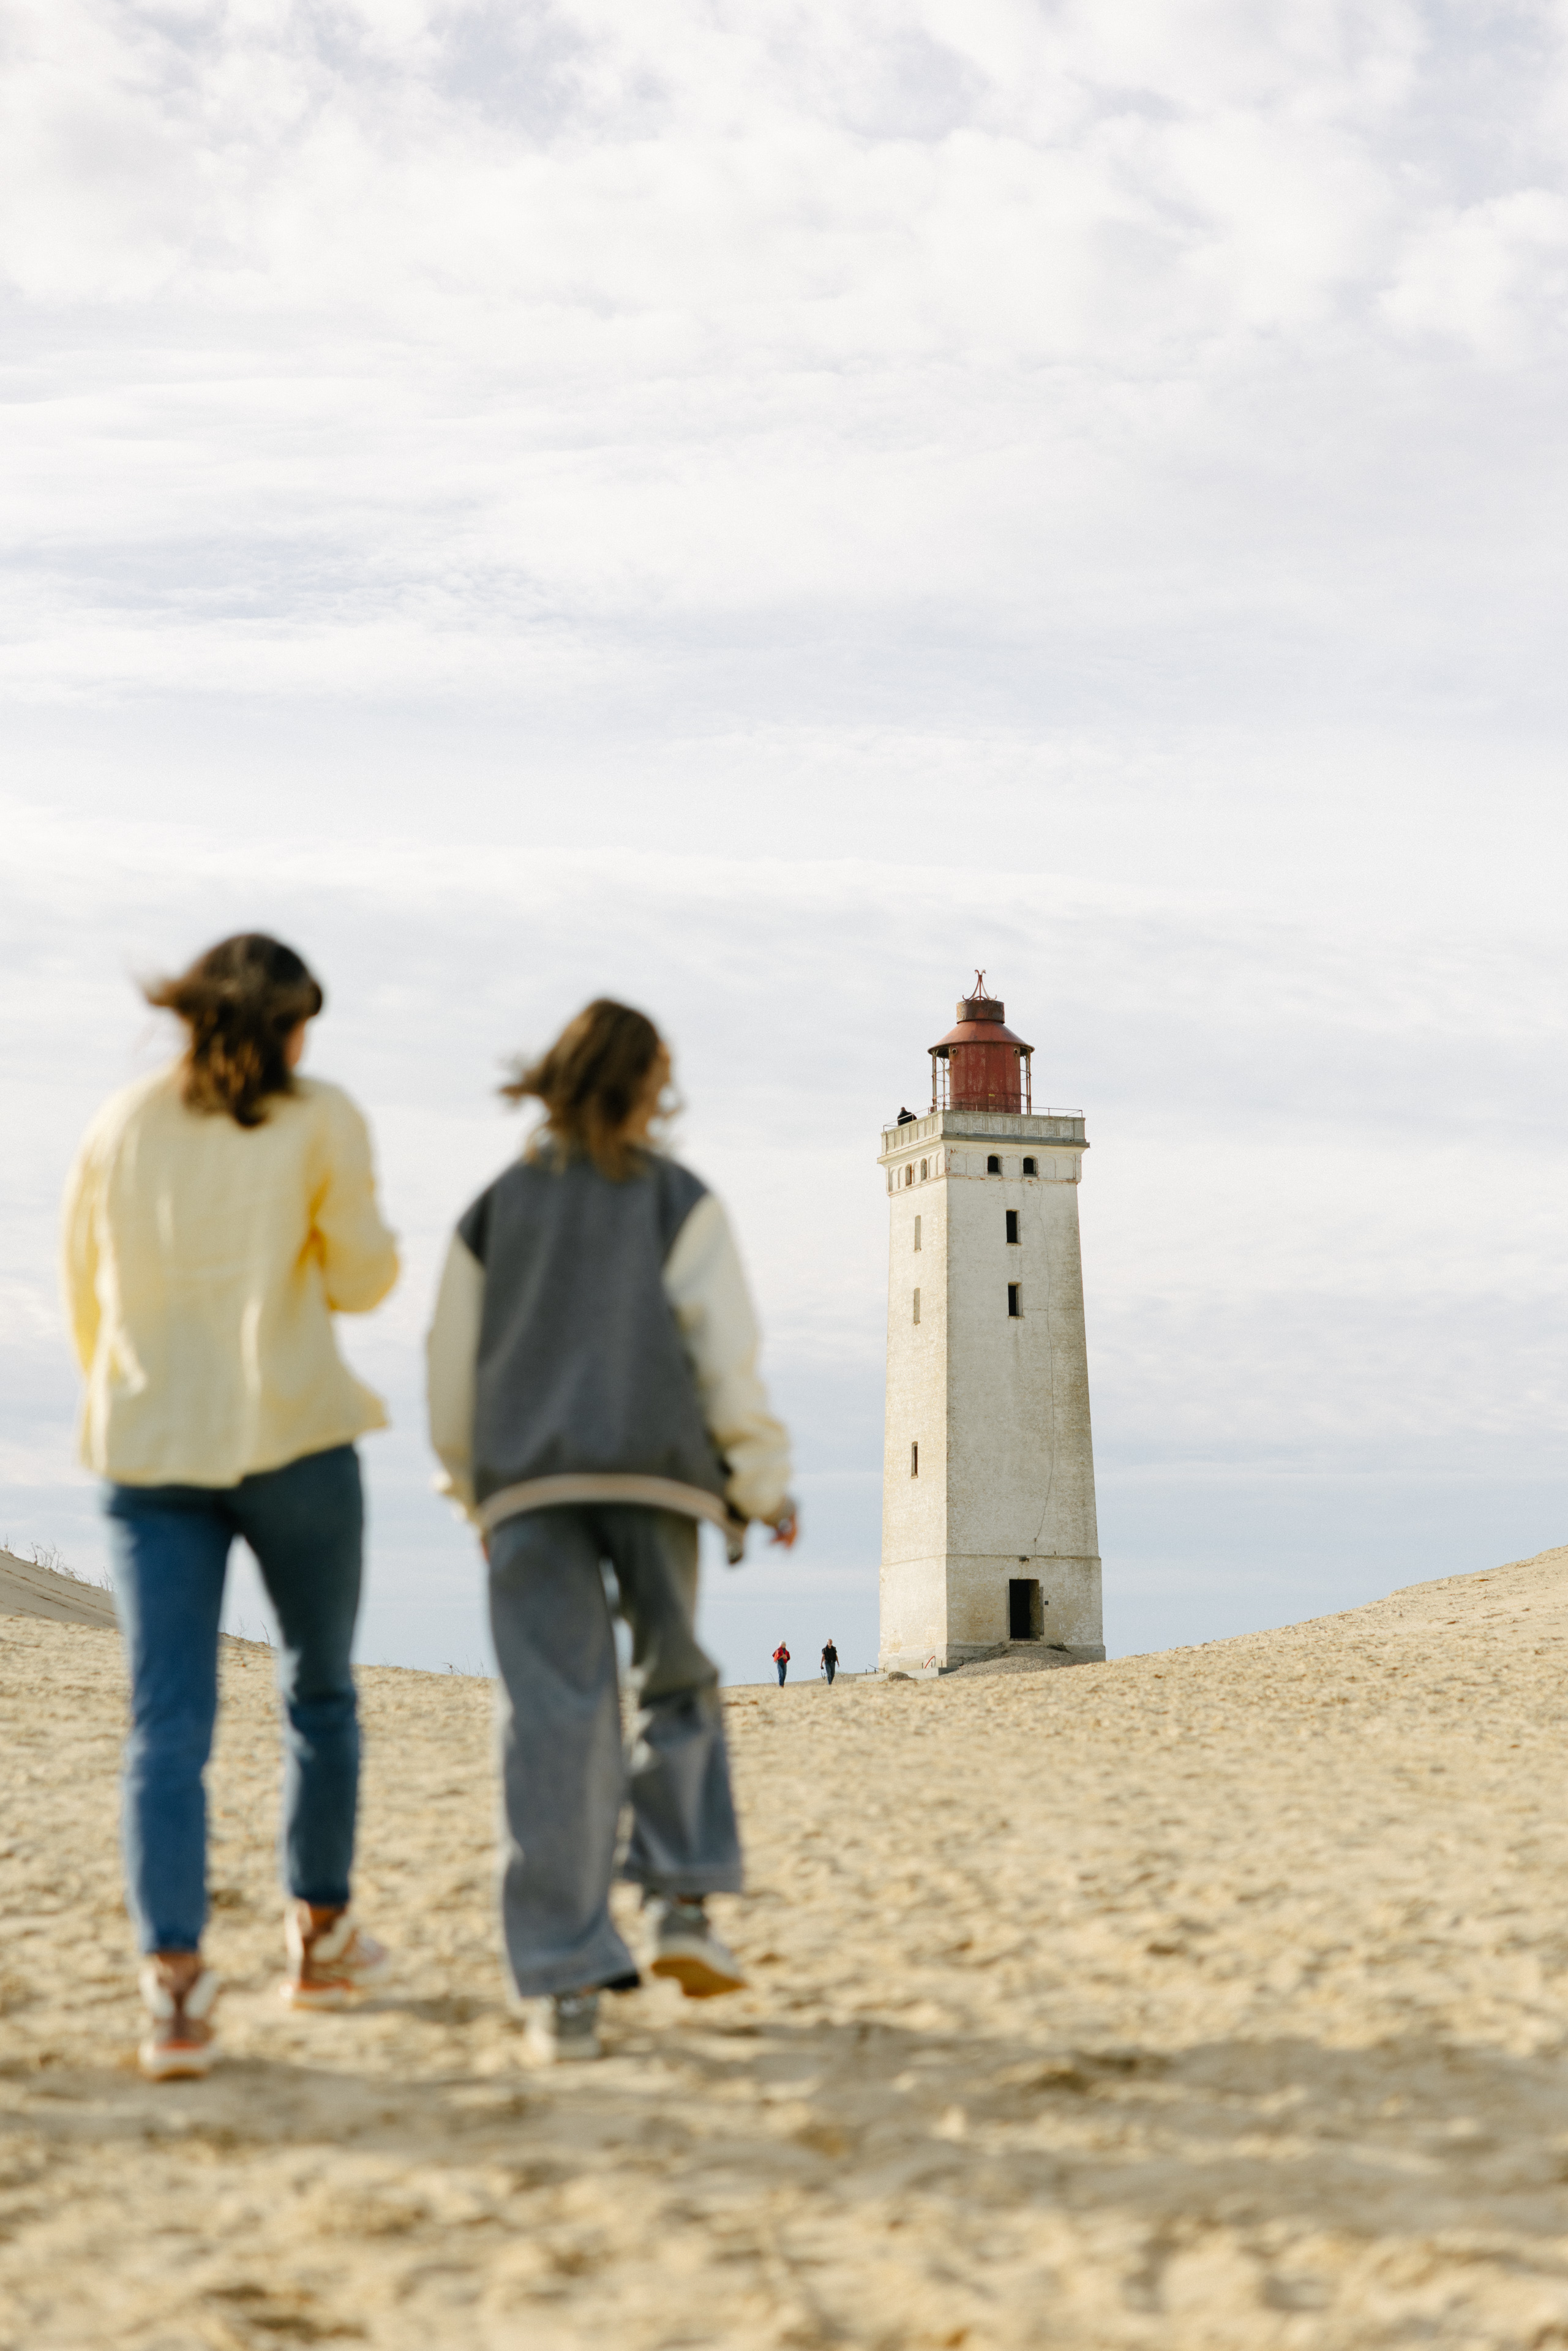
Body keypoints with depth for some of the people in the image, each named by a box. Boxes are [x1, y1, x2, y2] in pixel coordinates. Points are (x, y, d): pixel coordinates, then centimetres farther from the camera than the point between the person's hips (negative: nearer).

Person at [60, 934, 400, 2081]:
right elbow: (362, 1280, -1)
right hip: (292, 1434, -2)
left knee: (168, 1724, -1)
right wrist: (371, 1231, 20)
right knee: (319, 1691, 17)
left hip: (148, 1452, 2)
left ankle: (174, 1980, -14)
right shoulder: (322, 1119, -3)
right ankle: (321, 1934, 29)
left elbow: (84, 1288, 14)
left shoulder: (122, 1126, 7)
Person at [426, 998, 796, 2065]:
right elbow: (727, 1352, -1)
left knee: (554, 1722, -3)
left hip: (527, 1482, 2)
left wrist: (475, 1493, 25)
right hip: (654, 1471, -1)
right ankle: (681, 1906, 5)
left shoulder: (494, 1210, 15)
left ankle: (564, 1986, -8)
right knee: (677, 1688, 18)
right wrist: (766, 1481, 6)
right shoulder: (680, 1201, 7)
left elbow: (453, 1372, 14)